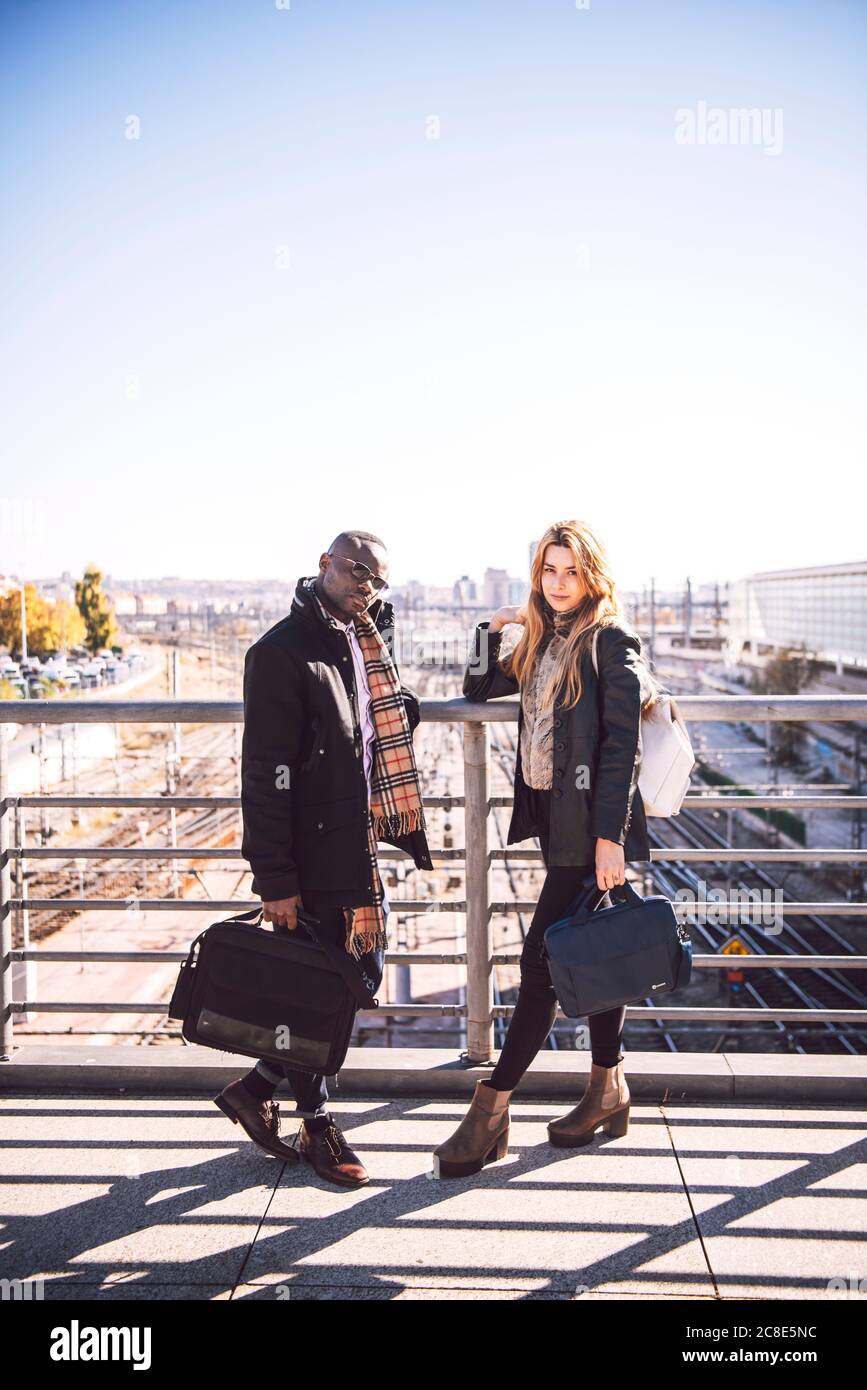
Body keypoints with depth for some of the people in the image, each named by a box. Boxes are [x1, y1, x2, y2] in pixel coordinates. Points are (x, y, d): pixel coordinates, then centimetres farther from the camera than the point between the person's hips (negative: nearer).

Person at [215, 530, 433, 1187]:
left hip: (359, 847, 8)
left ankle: (257, 1086, 29)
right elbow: (265, 775, -17)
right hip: (309, 856, -8)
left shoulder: (370, 645, 11)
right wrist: (275, 880, -19)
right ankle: (317, 1123, 25)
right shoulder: (283, 652, -13)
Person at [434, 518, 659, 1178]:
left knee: (544, 957, -6)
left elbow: (623, 745, -15)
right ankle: (610, 1088, 28)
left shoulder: (611, 642, -10)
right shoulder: (542, 641, 13)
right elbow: (478, 689, 22)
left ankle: (491, 1110, 1)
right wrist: (493, 629, 6)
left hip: (588, 820, -8)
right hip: (551, 812, 8)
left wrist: (610, 835, -19)